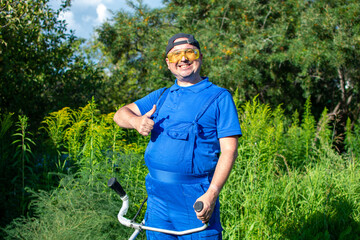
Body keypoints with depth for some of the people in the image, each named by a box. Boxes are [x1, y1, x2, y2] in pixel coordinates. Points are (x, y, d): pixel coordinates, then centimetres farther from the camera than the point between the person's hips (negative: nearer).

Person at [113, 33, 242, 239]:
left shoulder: (219, 97, 1)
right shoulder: (161, 96, 17)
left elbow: (229, 150, -6)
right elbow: (121, 114, 15)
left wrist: (212, 194, -18)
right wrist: (136, 121, -10)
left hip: (195, 200, -5)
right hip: (157, 197, 5)